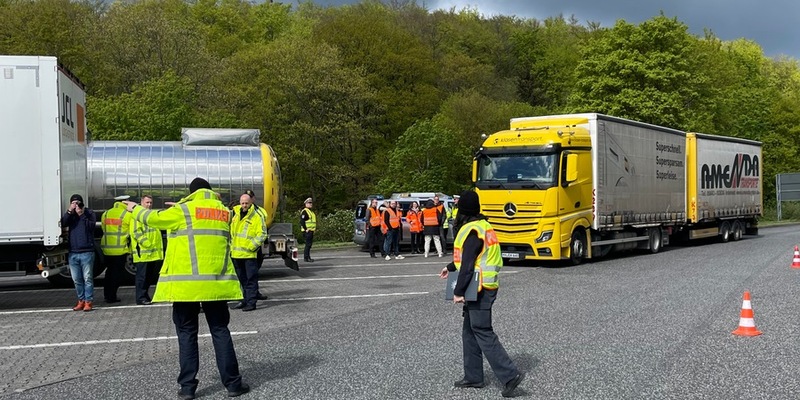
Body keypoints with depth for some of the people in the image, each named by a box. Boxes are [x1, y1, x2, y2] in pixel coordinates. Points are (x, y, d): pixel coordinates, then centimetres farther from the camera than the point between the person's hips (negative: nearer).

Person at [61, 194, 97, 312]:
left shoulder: (89, 213, 3)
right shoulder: (70, 215, 14)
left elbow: (90, 225, -13)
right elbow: (63, 223, -5)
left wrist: (81, 214, -15)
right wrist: (69, 211, -13)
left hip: (87, 252, -4)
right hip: (73, 253, 4)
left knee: (88, 278, -4)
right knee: (76, 279, 8)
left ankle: (88, 301, -2)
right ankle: (81, 300, 16)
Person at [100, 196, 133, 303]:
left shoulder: (105, 214, 10)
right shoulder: (127, 215, -7)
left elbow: (104, 230, 14)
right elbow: (130, 233, -3)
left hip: (106, 249, 5)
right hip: (120, 249, -5)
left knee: (109, 272, 18)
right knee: (117, 273, 2)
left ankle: (107, 295, 23)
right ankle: (112, 297, 2)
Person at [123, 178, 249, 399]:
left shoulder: (183, 211, 0)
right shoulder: (224, 211, 12)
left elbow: (152, 218, 9)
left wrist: (135, 209, 30)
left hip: (186, 282, -3)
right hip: (216, 282, 3)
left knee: (187, 333, 7)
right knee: (220, 330, 9)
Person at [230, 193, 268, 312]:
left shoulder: (257, 216, -7)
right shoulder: (235, 214, 11)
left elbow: (262, 234, -10)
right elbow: (231, 232, 22)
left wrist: (252, 246, -17)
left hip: (249, 254, -6)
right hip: (236, 253, 6)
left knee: (251, 279, -3)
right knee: (242, 279, 15)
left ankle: (251, 302, -1)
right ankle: (245, 299, 26)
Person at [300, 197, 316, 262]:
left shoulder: (311, 212, 21)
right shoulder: (304, 211, -11)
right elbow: (302, 221, -19)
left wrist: (314, 228, 19)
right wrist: (306, 229, -21)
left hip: (311, 230, 10)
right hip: (307, 231, -10)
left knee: (309, 244, 11)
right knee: (308, 244, -11)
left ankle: (307, 257, 16)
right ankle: (306, 258, -9)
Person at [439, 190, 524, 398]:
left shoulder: (472, 231, -18)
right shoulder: (484, 226, 13)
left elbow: (468, 265, -21)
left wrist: (458, 291, -17)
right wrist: (451, 267, 35)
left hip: (479, 289, -10)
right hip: (486, 287, 10)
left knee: (483, 333, -6)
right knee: (470, 331, 16)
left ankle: (510, 375, -8)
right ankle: (473, 377, 23)